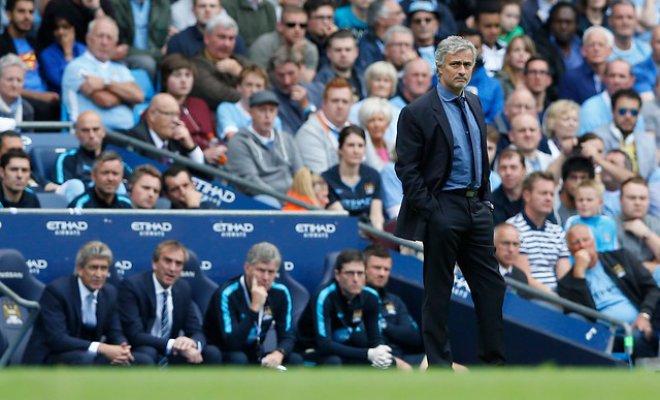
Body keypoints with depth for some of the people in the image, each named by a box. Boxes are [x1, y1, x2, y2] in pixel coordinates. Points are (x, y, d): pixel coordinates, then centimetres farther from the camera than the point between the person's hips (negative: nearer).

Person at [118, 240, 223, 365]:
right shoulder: (132, 286, -14)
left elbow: (196, 332, 4)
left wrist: (193, 345, -22)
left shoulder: (183, 289, 6)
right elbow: (135, 335, -22)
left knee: (212, 353, -13)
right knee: (147, 353, -37)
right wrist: (171, 345, -33)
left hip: (170, 358, 6)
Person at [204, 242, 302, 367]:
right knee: (238, 360, -37)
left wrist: (278, 354, -29)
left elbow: (288, 335, -6)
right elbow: (232, 343, -32)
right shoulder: (227, 294, -25)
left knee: (295, 360, -19)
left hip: (255, 356, 5)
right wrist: (254, 307, -38)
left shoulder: (280, 293, -7)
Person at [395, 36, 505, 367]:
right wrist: (429, 212, -15)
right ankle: (439, 365, 8)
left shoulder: (474, 104, 11)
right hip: (442, 208, -7)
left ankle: (495, 359, 15)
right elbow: (407, 169, -12)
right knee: (438, 291, 2)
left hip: (476, 208, 7)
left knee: (490, 286, 8)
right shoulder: (417, 112, -11)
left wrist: (486, 198, 13)